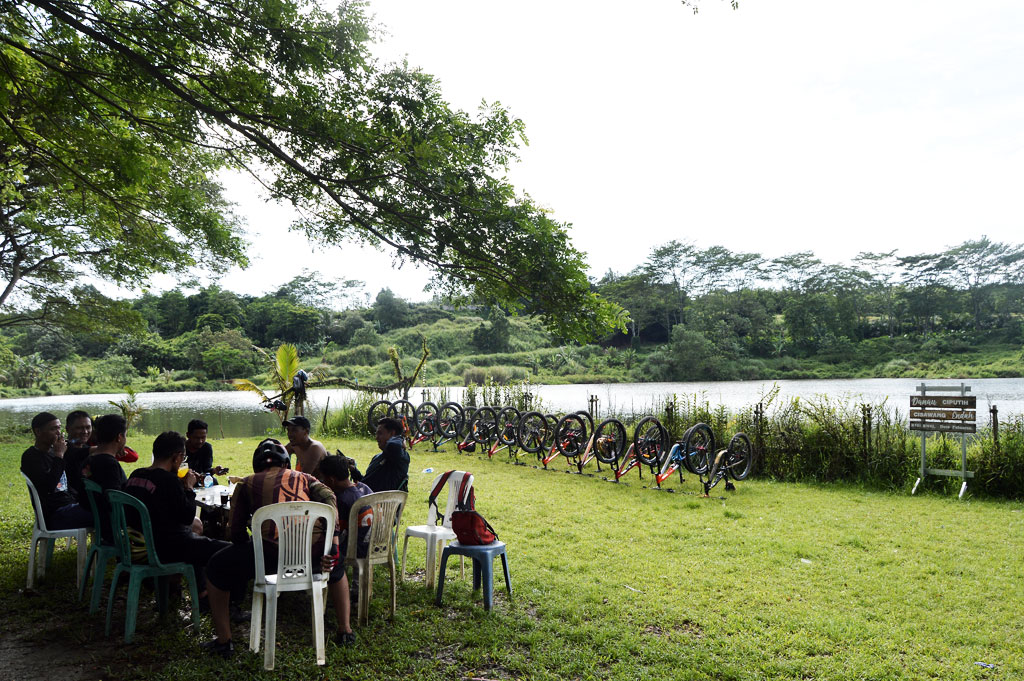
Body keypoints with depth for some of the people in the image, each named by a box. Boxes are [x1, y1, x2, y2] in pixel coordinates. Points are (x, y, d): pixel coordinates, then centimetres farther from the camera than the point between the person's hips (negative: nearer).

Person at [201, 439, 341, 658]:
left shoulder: (247, 483, 22)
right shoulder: (304, 478, 23)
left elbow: (237, 532, 19)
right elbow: (328, 497, 2)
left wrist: (251, 558, 36)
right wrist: (333, 546, -1)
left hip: (272, 553, -2)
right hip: (314, 553, 2)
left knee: (216, 568, 24)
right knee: (336, 564, 37)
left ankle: (223, 642, 28)